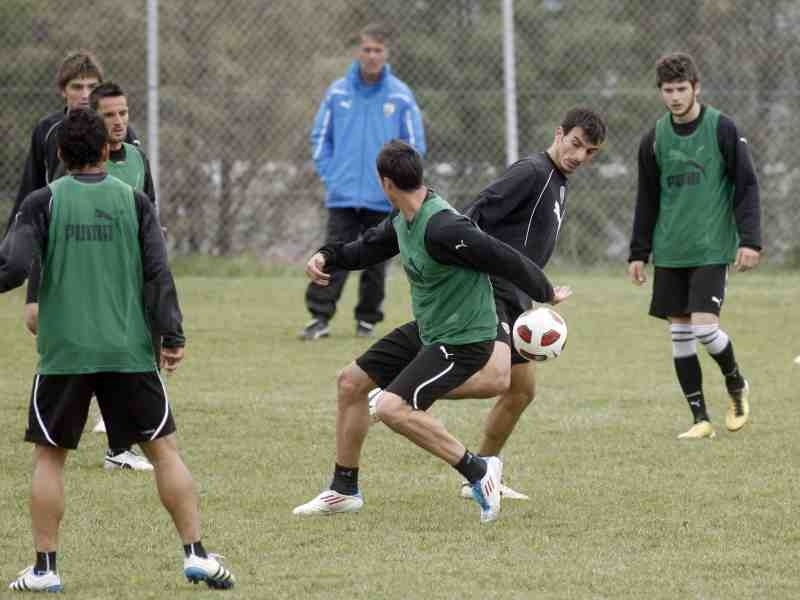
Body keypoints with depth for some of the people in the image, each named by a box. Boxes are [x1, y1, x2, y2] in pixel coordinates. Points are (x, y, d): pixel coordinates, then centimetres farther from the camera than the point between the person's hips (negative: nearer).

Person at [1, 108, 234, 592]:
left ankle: (45, 567, 6)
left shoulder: (43, 203, 0)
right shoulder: (134, 202, 4)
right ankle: (196, 553, 1)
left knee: (49, 455, 10)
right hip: (129, 350, 1)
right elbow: (159, 273, -1)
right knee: (164, 448, 7)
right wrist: (172, 337, 1)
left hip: (64, 351, -1)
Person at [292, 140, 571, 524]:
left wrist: (545, 294, -9)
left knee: (392, 408, -23)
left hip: (463, 340, -10)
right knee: (351, 382, 13)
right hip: (427, 330, 10)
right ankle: (344, 491, 24)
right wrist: (328, 256, 2)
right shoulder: (402, 219, 1)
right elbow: (371, 247, 20)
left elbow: (504, 259, -23)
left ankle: (477, 470, -9)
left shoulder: (442, 229, -29)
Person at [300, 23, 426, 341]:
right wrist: (330, 175, 0)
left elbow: (414, 145, 1)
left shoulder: (400, 96, -3)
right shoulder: (338, 92, 2)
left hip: (383, 199, -1)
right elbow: (320, 137, 9)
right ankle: (320, 317, -10)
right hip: (342, 196, 1)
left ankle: (367, 320, 18)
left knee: (375, 261, 7)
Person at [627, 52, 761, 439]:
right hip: (669, 253, 4)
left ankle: (736, 384, 15)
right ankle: (700, 419, 9)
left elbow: (746, 185, -3)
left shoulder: (722, 129, -5)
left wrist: (750, 240, -11)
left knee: (704, 325, -15)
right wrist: (638, 252, 12)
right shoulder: (654, 139, 7)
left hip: (712, 249, -4)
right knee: (679, 332, 2)